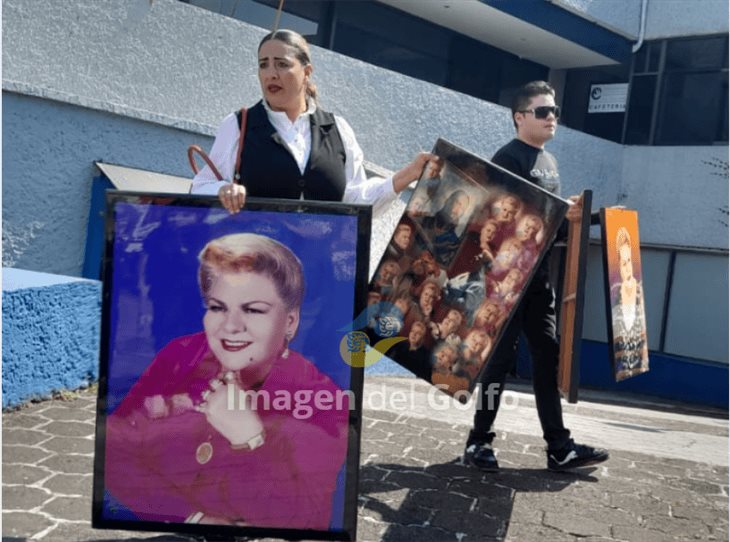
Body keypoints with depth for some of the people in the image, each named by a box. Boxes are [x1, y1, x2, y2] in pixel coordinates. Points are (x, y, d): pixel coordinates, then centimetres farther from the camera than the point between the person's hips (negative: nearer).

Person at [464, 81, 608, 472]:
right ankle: (479, 441, 9)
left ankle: (559, 447, 14)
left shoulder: (550, 161, 18)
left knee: (548, 355, 8)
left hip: (539, 274, 9)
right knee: (501, 356, -4)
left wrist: (576, 214, 13)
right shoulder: (508, 158, -9)